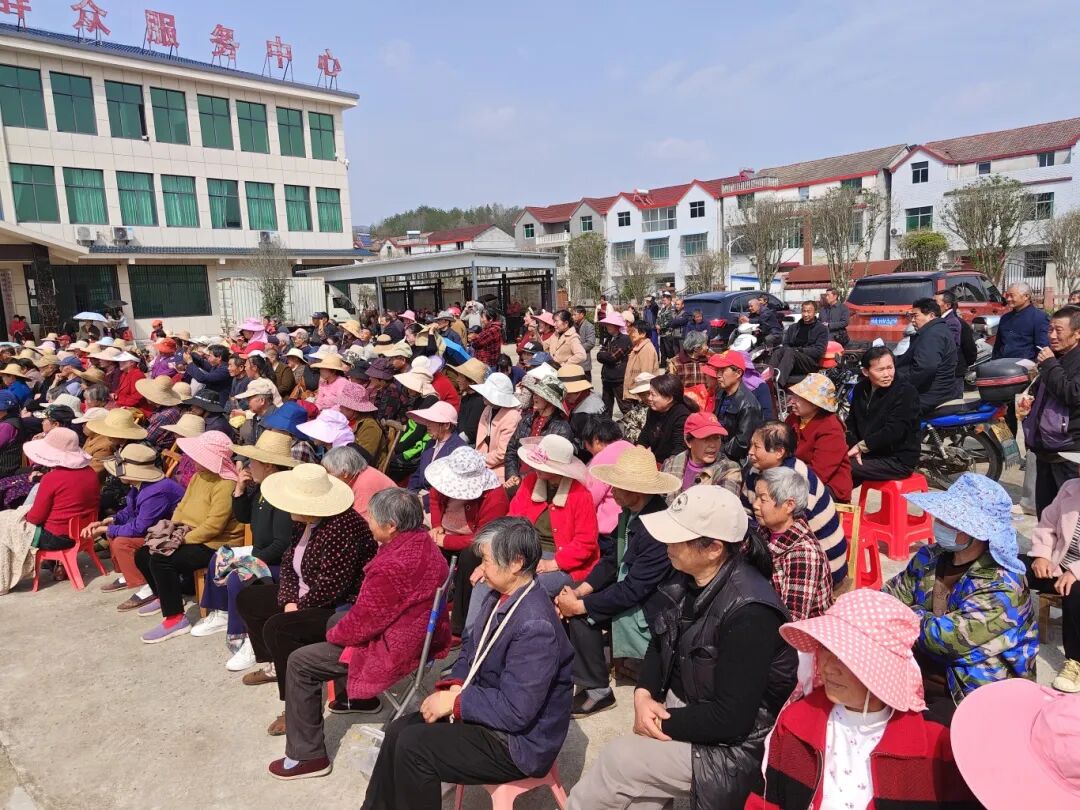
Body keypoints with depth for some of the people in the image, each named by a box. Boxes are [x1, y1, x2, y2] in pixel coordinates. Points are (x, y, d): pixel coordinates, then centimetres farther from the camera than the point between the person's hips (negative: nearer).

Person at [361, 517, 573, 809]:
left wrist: (454, 702, -19)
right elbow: (471, 646, 11)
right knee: (400, 730, 4)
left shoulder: (535, 626, -30)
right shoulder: (500, 596, -1)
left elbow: (515, 711, -29)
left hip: (517, 740, -9)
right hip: (488, 708, 9)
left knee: (412, 745, -14)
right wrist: (455, 686, -7)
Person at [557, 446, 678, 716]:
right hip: (627, 589, 8)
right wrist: (579, 590, -10)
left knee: (581, 613, -17)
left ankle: (597, 690, 2)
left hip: (650, 609, -8)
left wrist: (580, 605, -19)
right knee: (569, 605, -6)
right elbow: (610, 560, 5)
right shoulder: (629, 512, -3)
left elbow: (633, 590, -27)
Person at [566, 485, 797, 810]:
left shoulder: (749, 614, -28)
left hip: (732, 744, -7)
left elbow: (731, 719, -26)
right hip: (681, 707, 7)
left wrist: (663, 722, -17)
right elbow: (660, 644, 8)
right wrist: (644, 695, -9)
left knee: (616, 760, -11)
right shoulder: (686, 580, -3)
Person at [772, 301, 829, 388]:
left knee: (789, 352, -35)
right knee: (778, 352, -29)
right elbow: (785, 345, 17)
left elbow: (819, 351, -2)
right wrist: (795, 350, -6)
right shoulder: (793, 327, 25)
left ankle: (778, 382, -61)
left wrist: (799, 350, -11)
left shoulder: (822, 329, 10)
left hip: (810, 363, -4)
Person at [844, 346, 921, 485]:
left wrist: (861, 446, -18)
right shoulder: (861, 388, 8)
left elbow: (894, 431, -21)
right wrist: (855, 448, -8)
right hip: (868, 453, 7)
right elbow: (851, 422, 10)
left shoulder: (906, 392, -13)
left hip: (898, 460, -7)